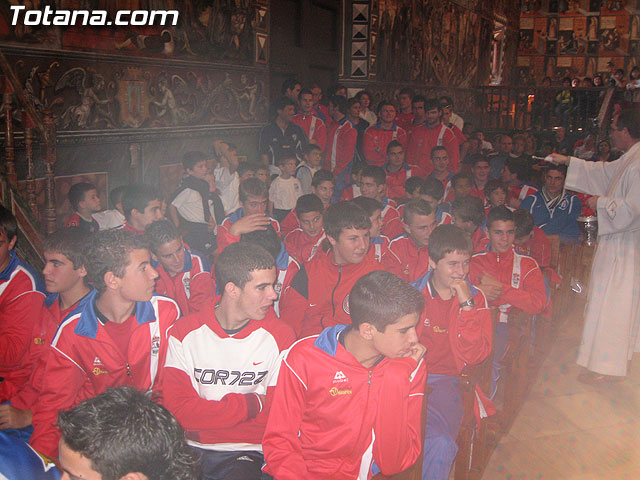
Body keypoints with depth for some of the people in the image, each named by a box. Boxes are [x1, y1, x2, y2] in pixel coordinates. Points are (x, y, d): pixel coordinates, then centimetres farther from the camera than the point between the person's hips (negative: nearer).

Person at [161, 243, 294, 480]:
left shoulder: (279, 336, -2)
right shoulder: (184, 333, -1)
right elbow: (177, 409, -7)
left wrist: (205, 416, -6)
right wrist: (251, 404, -9)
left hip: (248, 452, -2)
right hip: (191, 450, 2)